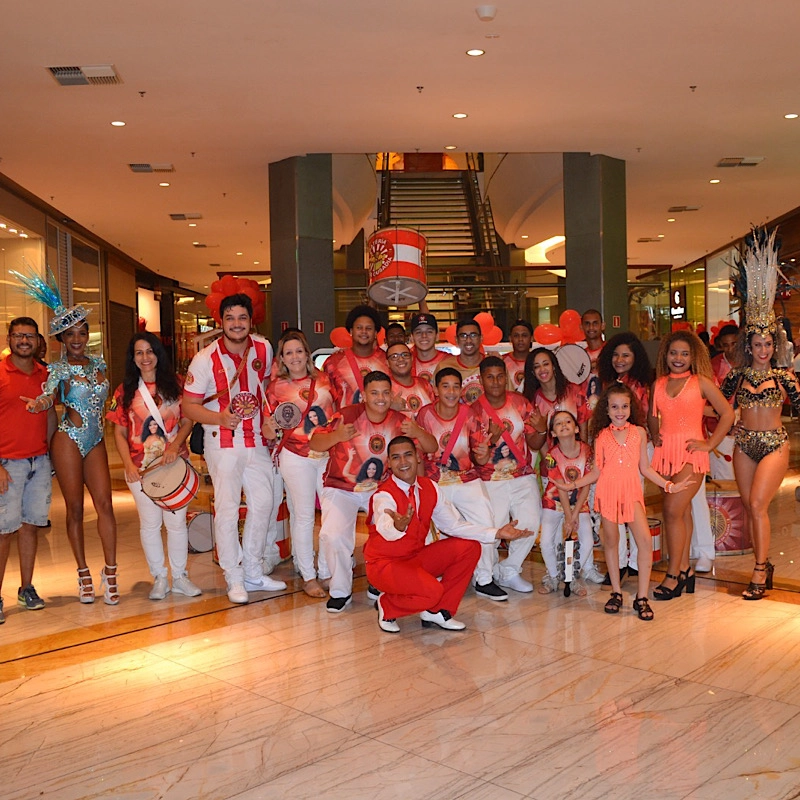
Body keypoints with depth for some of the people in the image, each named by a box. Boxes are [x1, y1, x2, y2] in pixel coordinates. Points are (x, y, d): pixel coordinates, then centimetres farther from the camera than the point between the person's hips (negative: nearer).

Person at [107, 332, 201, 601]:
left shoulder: (174, 384, 4)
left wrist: (175, 446, -14)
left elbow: (187, 421, 4)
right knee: (150, 523, 5)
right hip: (141, 467, 0)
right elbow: (119, 432, 5)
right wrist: (128, 465, -7)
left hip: (174, 463, 0)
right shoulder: (125, 391, 5)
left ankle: (180, 577, 15)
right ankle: (159, 578, 17)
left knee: (176, 521, 2)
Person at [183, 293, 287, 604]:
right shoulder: (205, 359, -12)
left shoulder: (264, 349, 0)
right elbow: (189, 406, -10)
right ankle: (234, 579, 10)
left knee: (263, 503, 9)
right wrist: (221, 418, -26)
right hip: (222, 442, -5)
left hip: (257, 440, 5)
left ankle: (253, 572, 25)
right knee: (227, 508, -5)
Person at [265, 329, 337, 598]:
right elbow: (269, 432, 2)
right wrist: (271, 426, -19)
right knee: (304, 516, 2)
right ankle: (309, 576, 13)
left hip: (328, 454, 3)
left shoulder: (323, 379, 5)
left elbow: (338, 412, 16)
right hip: (296, 457, -3)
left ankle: (327, 571, 16)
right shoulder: (277, 387, 0)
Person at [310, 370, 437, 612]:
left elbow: (431, 448, 0)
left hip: (380, 490, 3)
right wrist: (336, 436, -36)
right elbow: (314, 443, -15)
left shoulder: (399, 421, -2)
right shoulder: (347, 415, -14)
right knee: (332, 535, -22)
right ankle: (340, 592, 3)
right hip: (342, 489, -3)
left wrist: (417, 433, -22)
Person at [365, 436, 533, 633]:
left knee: (469, 547, -7)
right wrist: (398, 526, -67)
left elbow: (453, 525, 2)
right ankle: (387, 608, -1)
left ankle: (436, 611, 1)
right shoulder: (384, 495, -21)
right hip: (384, 564, -7)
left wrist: (497, 533, -6)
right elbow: (385, 530, -42)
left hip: (415, 557, 7)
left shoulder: (430, 488, -1)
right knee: (431, 591, -32)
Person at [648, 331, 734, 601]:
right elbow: (652, 416, 24)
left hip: (691, 453, -4)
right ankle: (685, 569, 21)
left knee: (672, 510, -12)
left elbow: (727, 413, -2)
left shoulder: (701, 382, -2)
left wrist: (710, 444, -5)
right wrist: (655, 436, 7)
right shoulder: (659, 384, 10)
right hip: (665, 453, 4)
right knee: (682, 511, 12)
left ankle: (673, 576, -4)